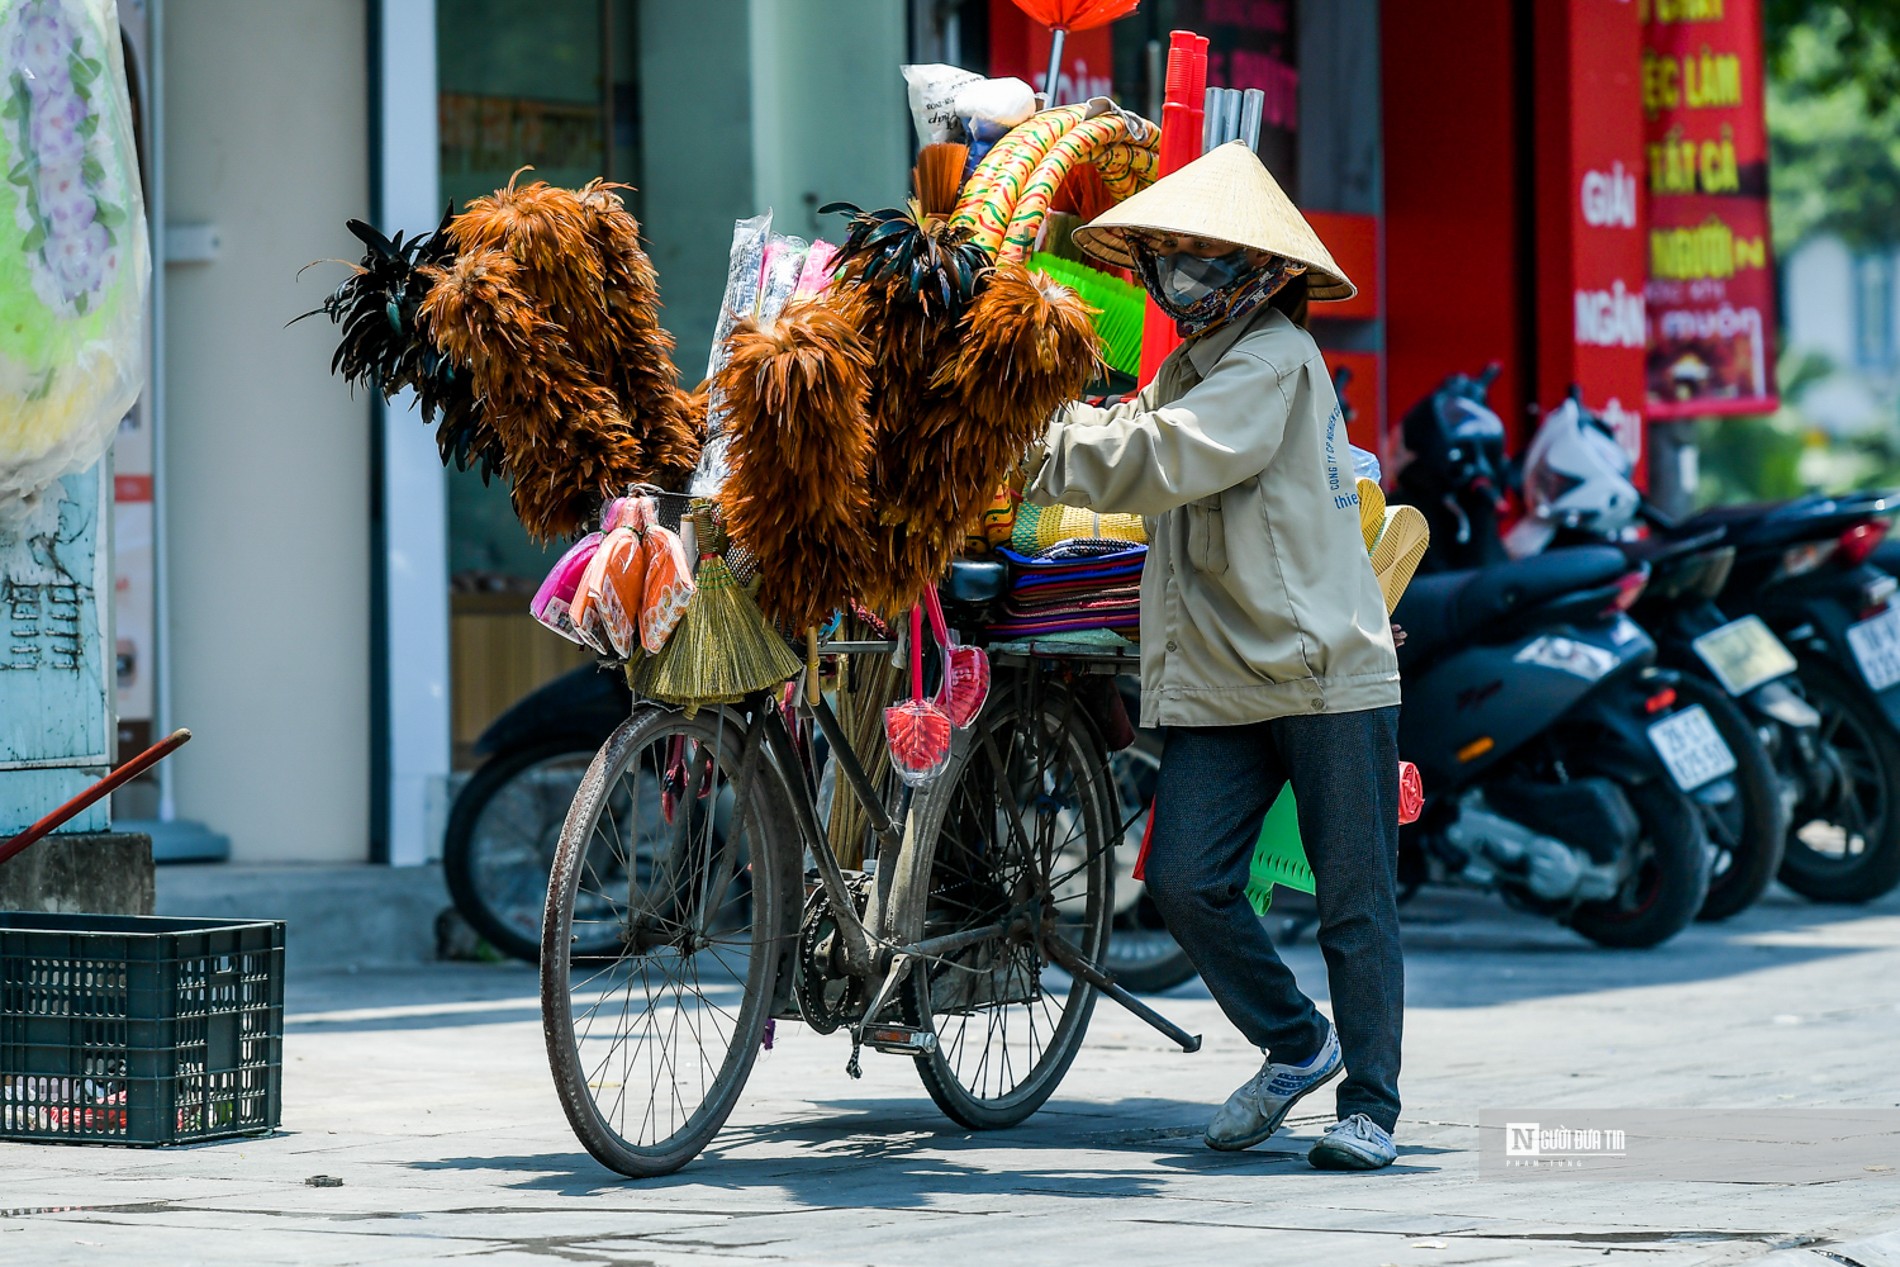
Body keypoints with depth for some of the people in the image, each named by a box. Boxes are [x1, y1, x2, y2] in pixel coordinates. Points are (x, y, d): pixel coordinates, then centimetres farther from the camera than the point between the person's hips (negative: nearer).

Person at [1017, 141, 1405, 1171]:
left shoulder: (1274, 360, -10)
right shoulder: (1190, 367, 18)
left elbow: (1167, 461, -21)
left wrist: (1036, 447, -17)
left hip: (1328, 673, -7)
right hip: (1218, 682, 7)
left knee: (1353, 899, 0)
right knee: (1185, 881, -4)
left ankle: (1370, 1105, 11)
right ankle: (1295, 1045, 17)